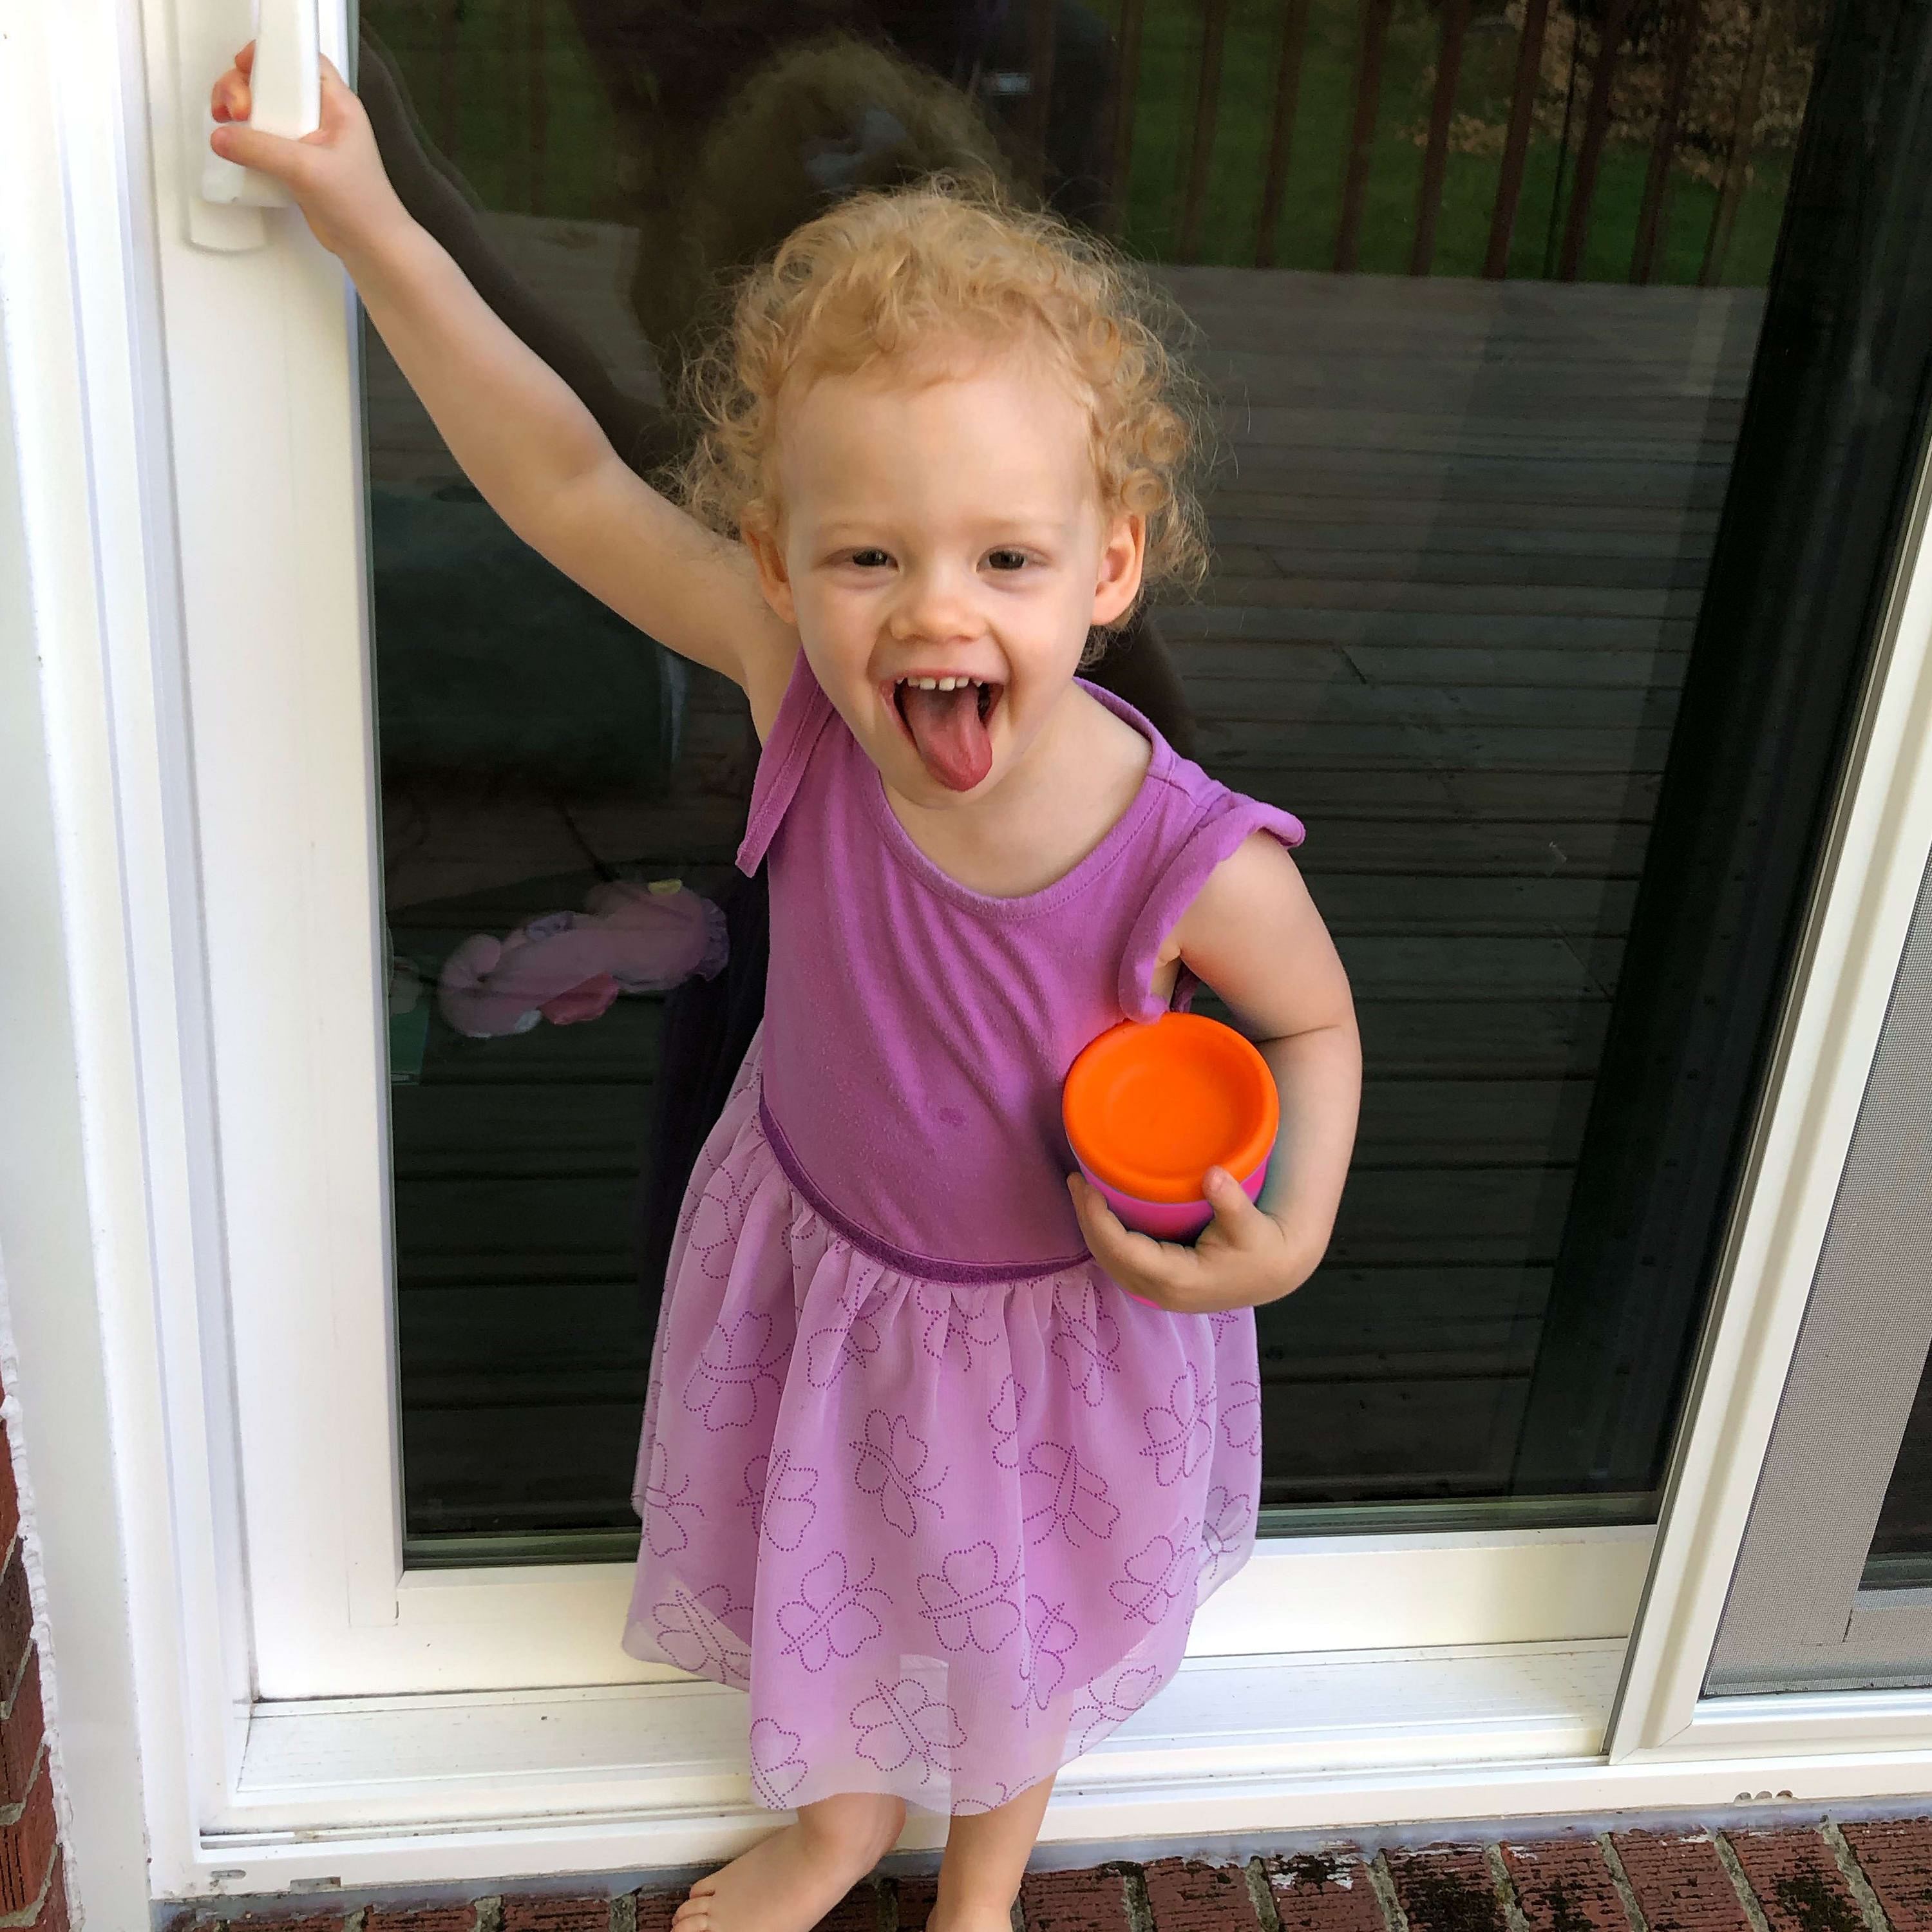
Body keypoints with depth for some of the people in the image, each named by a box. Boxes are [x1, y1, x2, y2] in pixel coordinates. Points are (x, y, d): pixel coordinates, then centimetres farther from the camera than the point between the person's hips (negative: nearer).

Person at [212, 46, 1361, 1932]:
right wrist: (365, 217, -19)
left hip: (1055, 1319, -2)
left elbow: (1314, 1020, -13)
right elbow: (566, 477, -20)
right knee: (810, 1567, 28)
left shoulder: (1198, 864, -34)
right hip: (810, 1258, 3)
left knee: (1013, 1628, 26)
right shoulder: (796, 690, -29)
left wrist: (1294, 1231, -27)